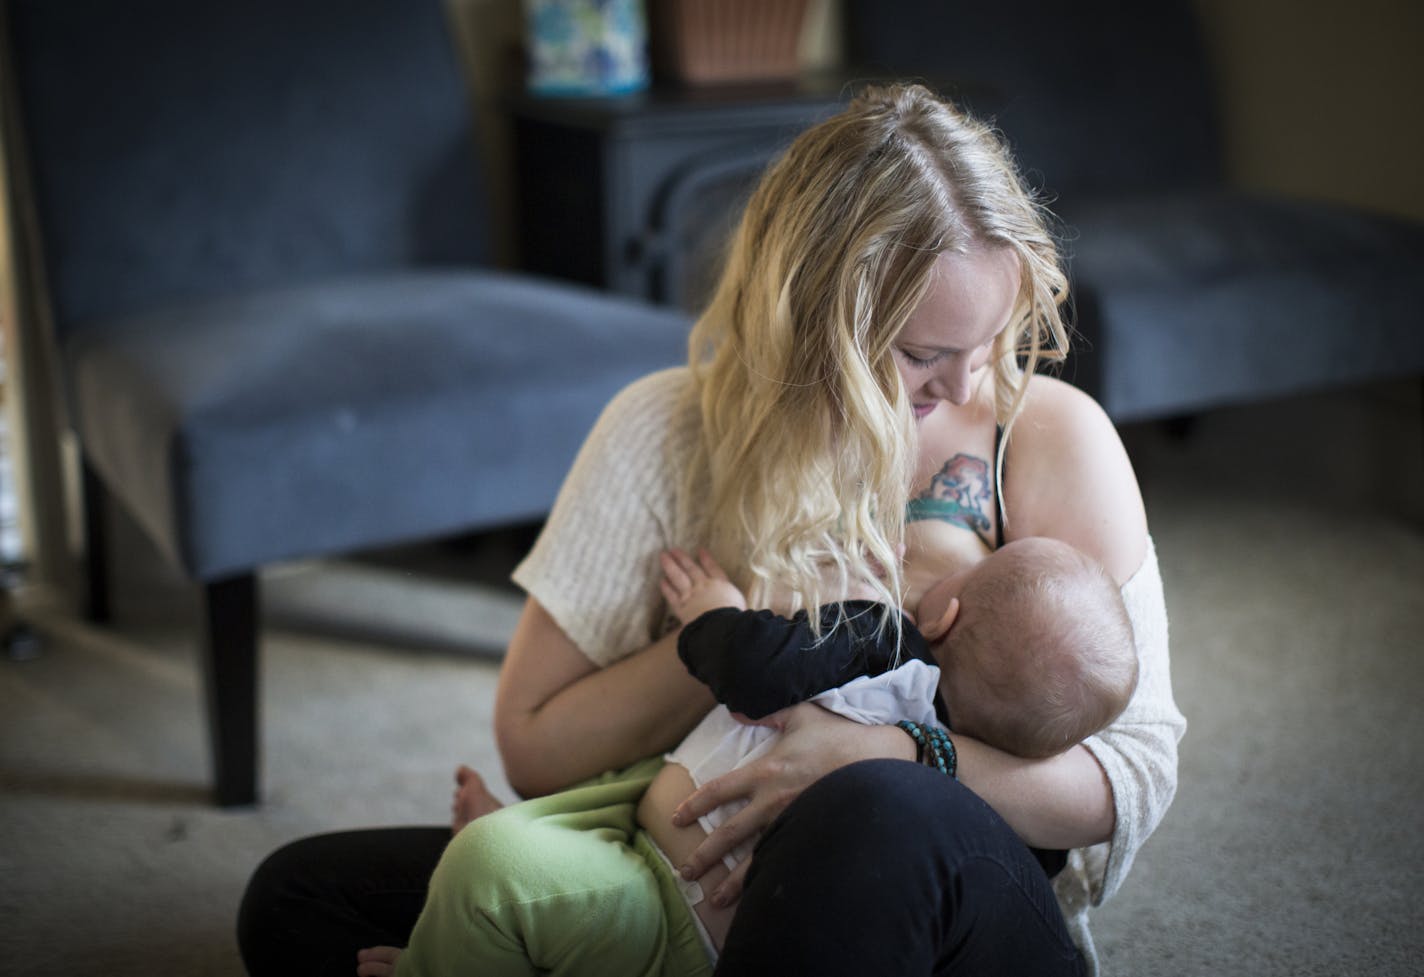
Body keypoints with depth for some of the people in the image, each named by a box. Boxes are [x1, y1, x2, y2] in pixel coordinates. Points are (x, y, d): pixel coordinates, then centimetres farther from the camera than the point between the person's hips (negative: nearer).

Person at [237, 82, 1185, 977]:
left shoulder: (1051, 437, -6)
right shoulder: (666, 434, -3)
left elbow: (1135, 778, -8)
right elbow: (536, 748, -2)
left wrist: (892, 756, -24)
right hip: (711, 884, 3)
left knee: (883, 816, -41)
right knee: (300, 898, -14)